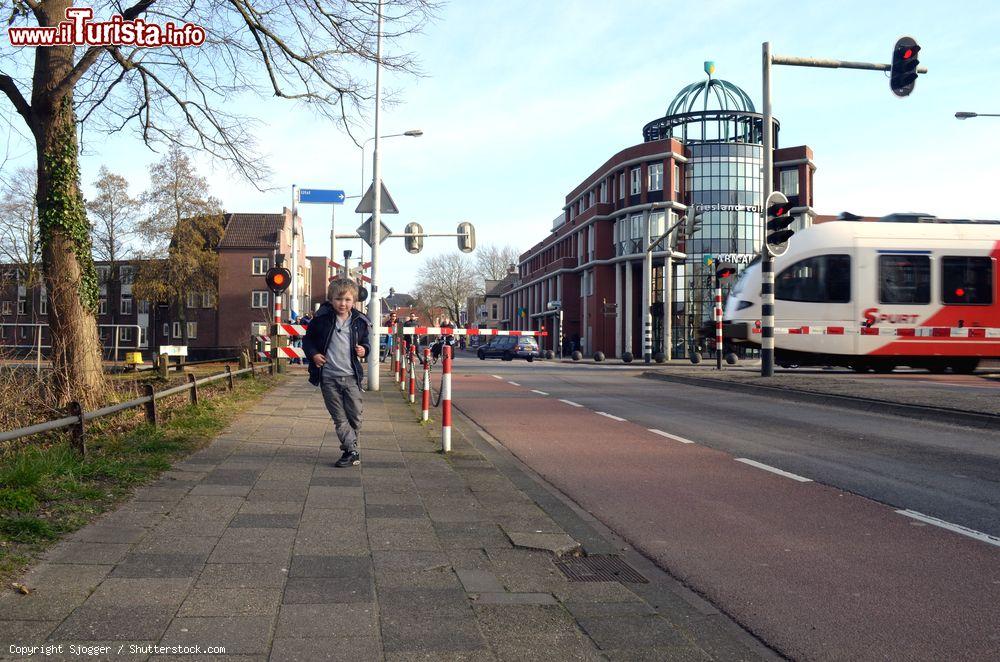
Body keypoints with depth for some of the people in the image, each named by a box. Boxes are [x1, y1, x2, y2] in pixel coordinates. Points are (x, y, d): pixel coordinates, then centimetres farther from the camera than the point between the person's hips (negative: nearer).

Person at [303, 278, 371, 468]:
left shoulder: (359, 322, 2)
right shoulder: (321, 319, -3)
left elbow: (365, 342, 18)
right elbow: (308, 339, 10)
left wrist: (364, 350, -4)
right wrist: (313, 354, -6)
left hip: (351, 376, 1)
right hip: (328, 377, -1)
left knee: (355, 416, 2)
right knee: (339, 418, 1)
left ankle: (348, 448, 23)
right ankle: (352, 452, 6)